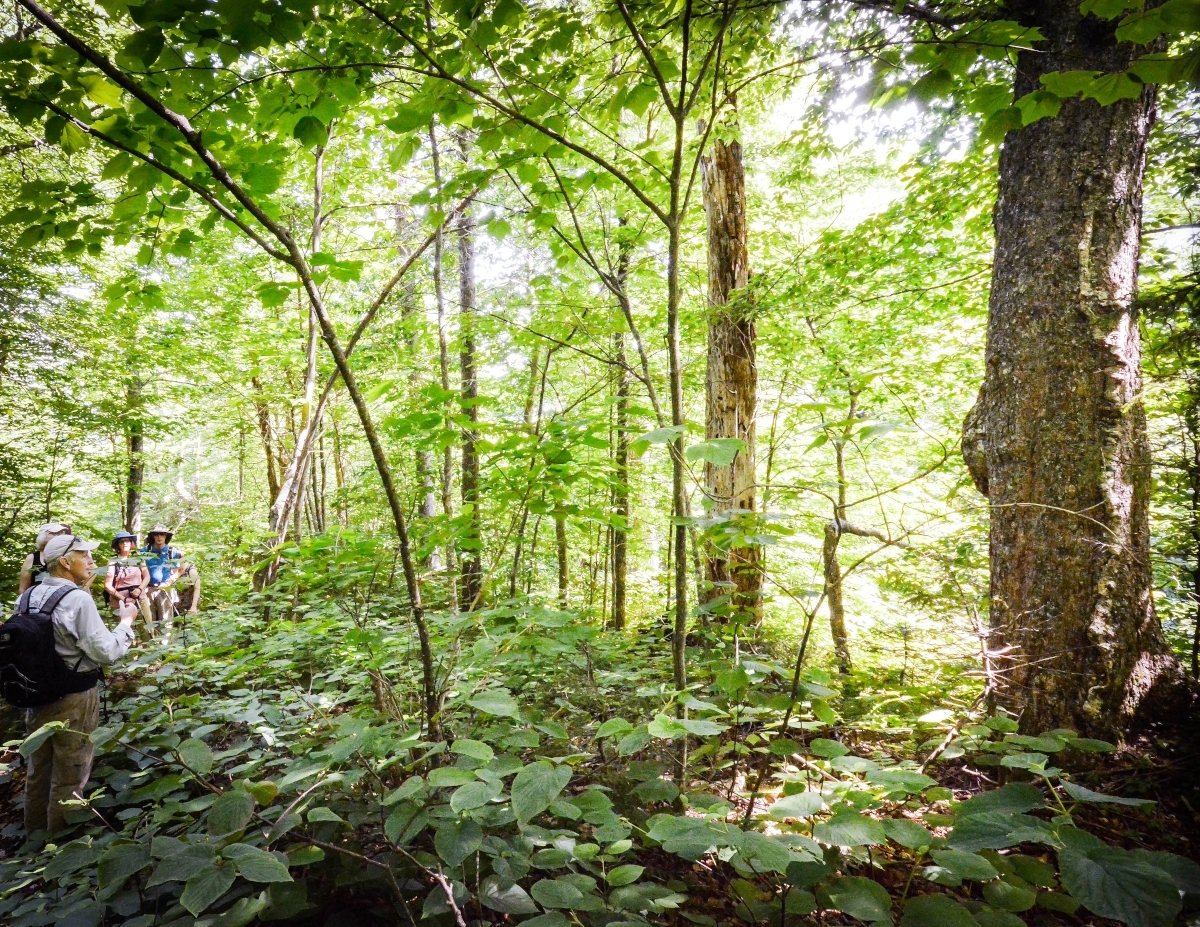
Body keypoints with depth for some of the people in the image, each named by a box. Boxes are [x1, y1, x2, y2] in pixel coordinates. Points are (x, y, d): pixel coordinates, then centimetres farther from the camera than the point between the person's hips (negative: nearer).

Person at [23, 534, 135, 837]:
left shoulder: (32, 595, 1)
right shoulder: (78, 599, -22)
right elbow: (107, 652, -20)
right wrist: (126, 621, -5)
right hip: (72, 700, -8)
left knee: (38, 771, 22)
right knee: (68, 778, 8)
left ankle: (34, 835, 38)